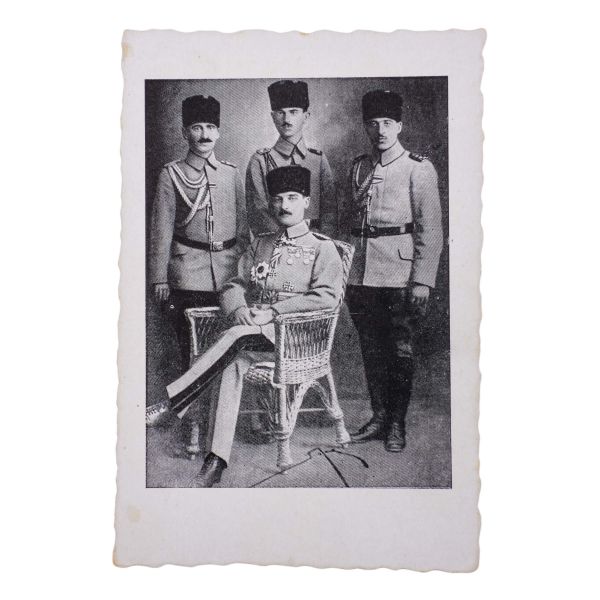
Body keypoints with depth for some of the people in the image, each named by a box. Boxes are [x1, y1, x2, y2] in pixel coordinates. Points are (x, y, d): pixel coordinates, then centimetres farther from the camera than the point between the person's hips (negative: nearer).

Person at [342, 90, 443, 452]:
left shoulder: (419, 169, -2)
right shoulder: (359, 168, 14)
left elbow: (431, 230, -6)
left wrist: (422, 280, -13)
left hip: (400, 272, -5)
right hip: (361, 271, 5)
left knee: (401, 350, 2)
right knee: (372, 350, 10)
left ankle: (397, 424, 14)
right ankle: (379, 416, 23)